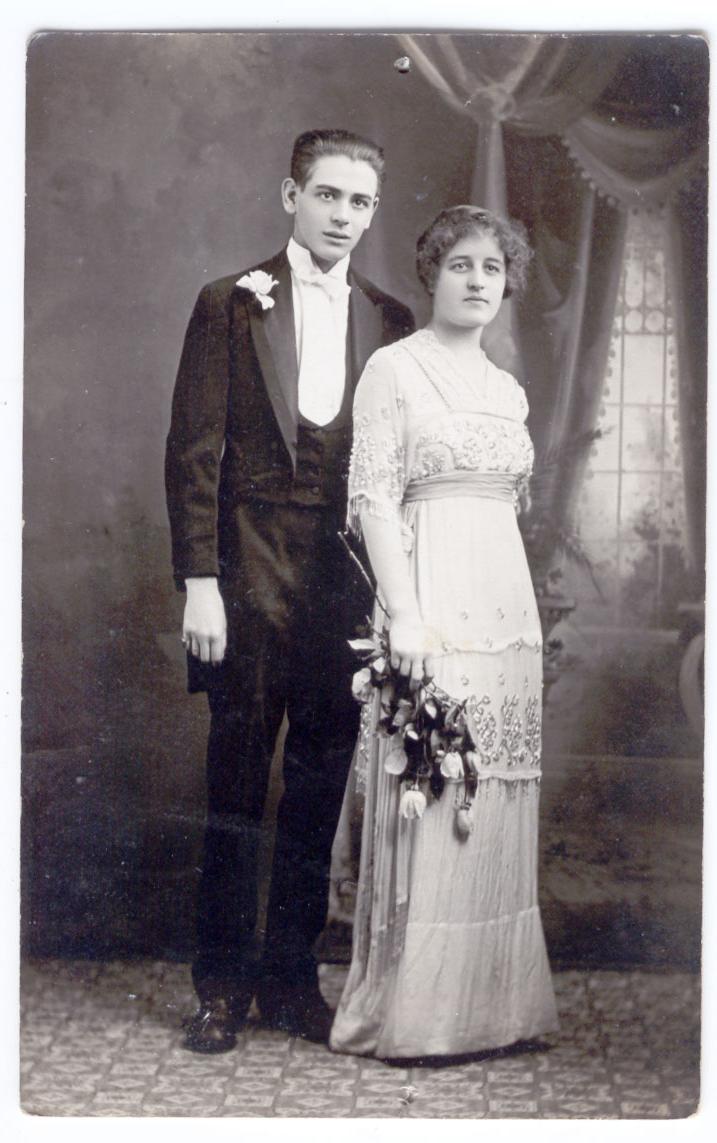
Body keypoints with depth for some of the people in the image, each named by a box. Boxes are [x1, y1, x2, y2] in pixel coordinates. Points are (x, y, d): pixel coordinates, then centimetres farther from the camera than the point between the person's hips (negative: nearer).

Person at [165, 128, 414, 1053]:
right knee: (236, 782, 3)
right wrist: (198, 584, -9)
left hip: (348, 582, 3)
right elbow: (193, 452, -2)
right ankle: (222, 985, 15)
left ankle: (291, 976, 21)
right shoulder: (230, 305, 3)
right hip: (250, 574, -2)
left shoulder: (389, 324, 11)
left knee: (320, 786, 8)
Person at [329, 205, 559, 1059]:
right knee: (427, 803, -5)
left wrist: (526, 615, 14)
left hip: (507, 601, 7)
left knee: (495, 808, 9)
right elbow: (373, 497, -9)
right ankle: (412, 1010, 5)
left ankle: (491, 1000, 19)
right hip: (431, 596, -6)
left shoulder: (510, 391, 17)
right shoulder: (394, 369, -2)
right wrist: (404, 613, -18)